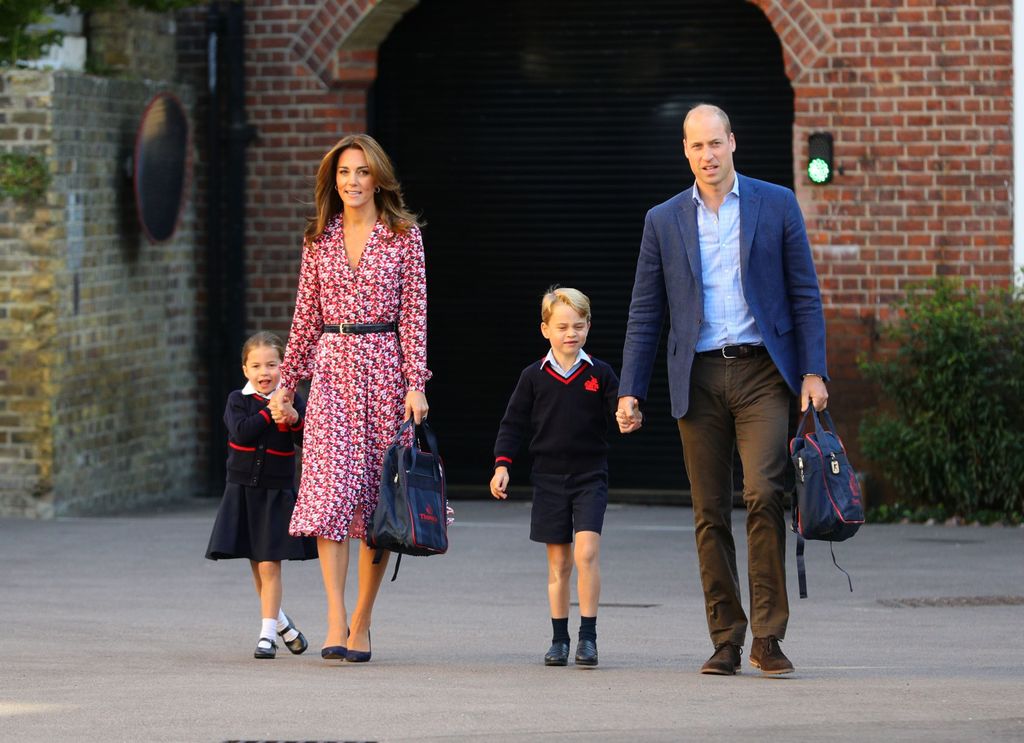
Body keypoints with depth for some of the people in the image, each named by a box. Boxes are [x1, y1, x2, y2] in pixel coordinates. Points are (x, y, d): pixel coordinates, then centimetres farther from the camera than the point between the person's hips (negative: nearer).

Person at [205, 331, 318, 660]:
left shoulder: (292, 400, 0)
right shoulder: (238, 400, 1)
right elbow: (241, 432, -16)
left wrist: (295, 419, -22)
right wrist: (269, 413, -16)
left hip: (277, 492, -2)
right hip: (243, 490, 2)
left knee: (270, 565, -8)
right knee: (256, 565, 11)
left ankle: (267, 634, -4)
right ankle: (280, 621, 31)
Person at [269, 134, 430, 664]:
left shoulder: (404, 235, 2)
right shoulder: (319, 240, 9)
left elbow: (414, 313, -1)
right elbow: (307, 316, 14)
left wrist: (416, 383, -9)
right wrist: (287, 382, 13)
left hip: (385, 368, -1)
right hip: (331, 367, 1)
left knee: (378, 494, 1)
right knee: (330, 486, -13)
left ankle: (361, 624, 10)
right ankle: (335, 622, -18)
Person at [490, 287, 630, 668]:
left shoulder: (600, 373, 2)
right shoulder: (534, 377, 4)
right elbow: (513, 423, 8)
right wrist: (502, 464, -1)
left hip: (590, 477, -1)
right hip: (548, 477, 1)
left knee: (586, 551, -15)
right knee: (558, 561, 6)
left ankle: (588, 636, -10)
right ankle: (559, 639, 14)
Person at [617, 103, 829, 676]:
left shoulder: (776, 205, 6)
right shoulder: (664, 221, 10)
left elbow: (805, 294, 5)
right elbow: (645, 313, 11)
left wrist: (814, 371, -4)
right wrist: (631, 390, 4)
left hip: (763, 372, -2)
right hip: (699, 378, 2)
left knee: (764, 494, -16)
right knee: (711, 514, 2)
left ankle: (768, 635, -10)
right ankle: (726, 641, 8)